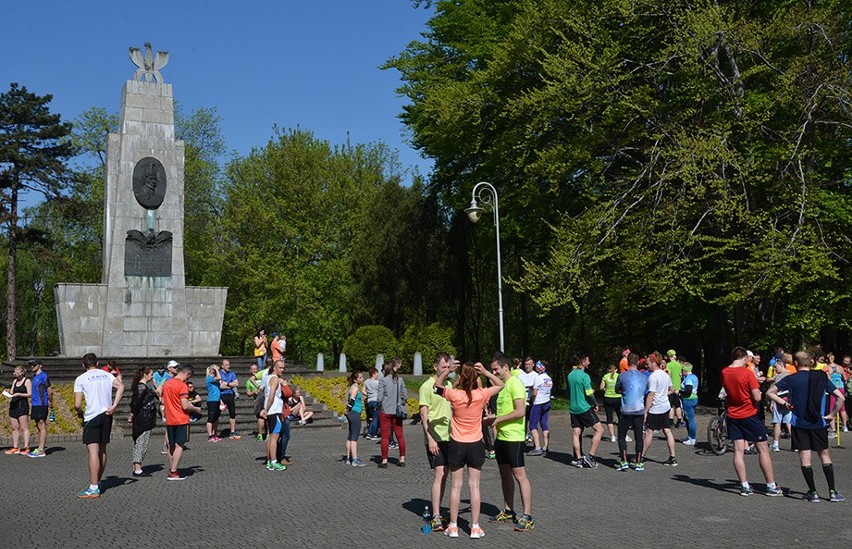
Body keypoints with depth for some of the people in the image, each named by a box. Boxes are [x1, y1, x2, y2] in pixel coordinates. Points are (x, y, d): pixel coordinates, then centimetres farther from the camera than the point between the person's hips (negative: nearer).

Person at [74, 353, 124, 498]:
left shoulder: (80, 379, -1)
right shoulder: (107, 375, 12)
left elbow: (77, 404, -7)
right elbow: (121, 386, -6)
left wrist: (80, 413, 13)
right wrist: (113, 406, -7)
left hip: (92, 417, -5)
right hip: (107, 415, 5)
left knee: (93, 451, -8)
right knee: (102, 451, 15)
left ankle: (93, 489, -11)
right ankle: (97, 483, 25)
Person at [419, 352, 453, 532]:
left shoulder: (448, 384, 14)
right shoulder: (427, 386, -9)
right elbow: (424, 416, -12)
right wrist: (430, 438, -17)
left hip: (449, 436, 7)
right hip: (435, 438, -7)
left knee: (444, 475, 9)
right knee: (439, 474, -12)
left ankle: (436, 512, 17)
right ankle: (436, 518, -12)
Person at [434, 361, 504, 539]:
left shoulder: (454, 395, -14)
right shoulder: (481, 395, -12)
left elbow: (437, 385, 5)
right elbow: (500, 384, 5)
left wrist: (448, 371, -8)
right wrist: (485, 372, -8)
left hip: (457, 445, 0)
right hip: (476, 445, 1)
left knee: (455, 486, 9)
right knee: (474, 486, 7)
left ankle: (453, 526, 15)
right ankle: (475, 527, 11)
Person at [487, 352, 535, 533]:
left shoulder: (515, 384, -15)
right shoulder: (502, 385, 15)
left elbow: (520, 411, -23)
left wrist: (498, 419, -16)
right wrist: (492, 418, 5)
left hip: (514, 438, -10)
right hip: (501, 437, 10)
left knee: (519, 475, -8)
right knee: (505, 474, 15)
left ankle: (527, 517, -6)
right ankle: (508, 511, 26)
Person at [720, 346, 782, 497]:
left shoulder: (724, 372, 1)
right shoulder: (747, 373, -15)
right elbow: (757, 397, -16)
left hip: (732, 416, 5)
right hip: (749, 415, -5)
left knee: (738, 450, 5)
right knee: (763, 449, 4)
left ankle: (744, 486, 4)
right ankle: (771, 486, 7)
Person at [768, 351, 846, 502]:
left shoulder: (791, 379, -4)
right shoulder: (821, 377, 1)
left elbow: (769, 392, -5)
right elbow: (840, 397, -2)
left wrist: (783, 403, 2)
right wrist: (831, 415, 5)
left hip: (799, 423, -2)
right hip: (818, 423, 2)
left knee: (805, 458, 2)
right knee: (824, 455, 13)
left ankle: (813, 493, 2)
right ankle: (833, 492, 13)